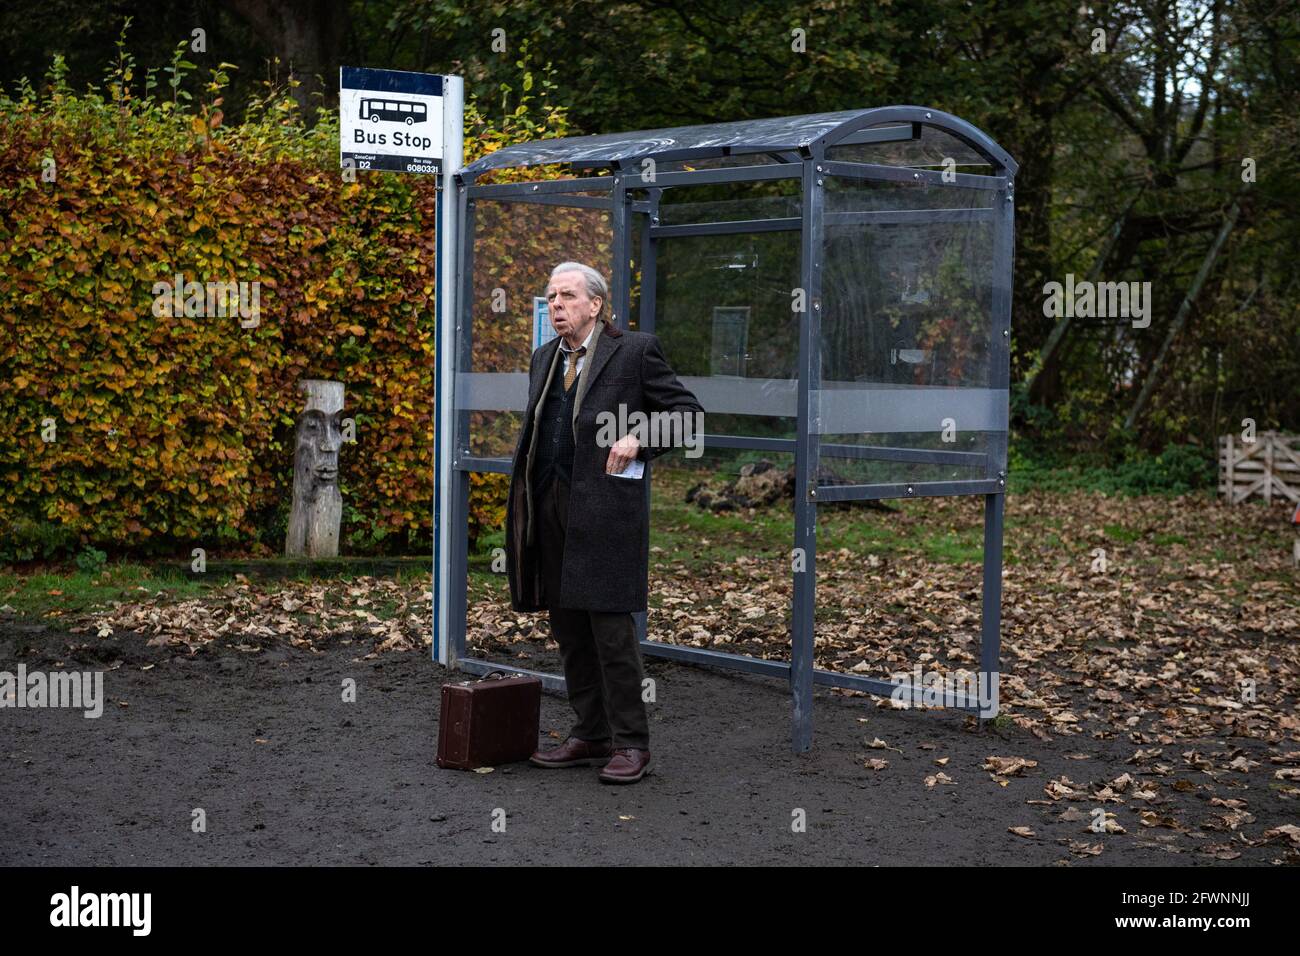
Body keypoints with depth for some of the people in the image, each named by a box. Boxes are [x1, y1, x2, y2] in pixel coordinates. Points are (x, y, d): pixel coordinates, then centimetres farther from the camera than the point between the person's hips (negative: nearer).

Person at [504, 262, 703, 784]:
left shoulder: (635, 350, -2)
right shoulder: (544, 357, 18)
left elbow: (688, 414, -1)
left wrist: (639, 440, -15)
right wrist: (524, 498, 17)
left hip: (605, 504, -7)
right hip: (550, 505, 7)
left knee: (610, 625, -7)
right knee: (568, 625, 9)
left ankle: (630, 744, 0)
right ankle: (590, 735, 19)